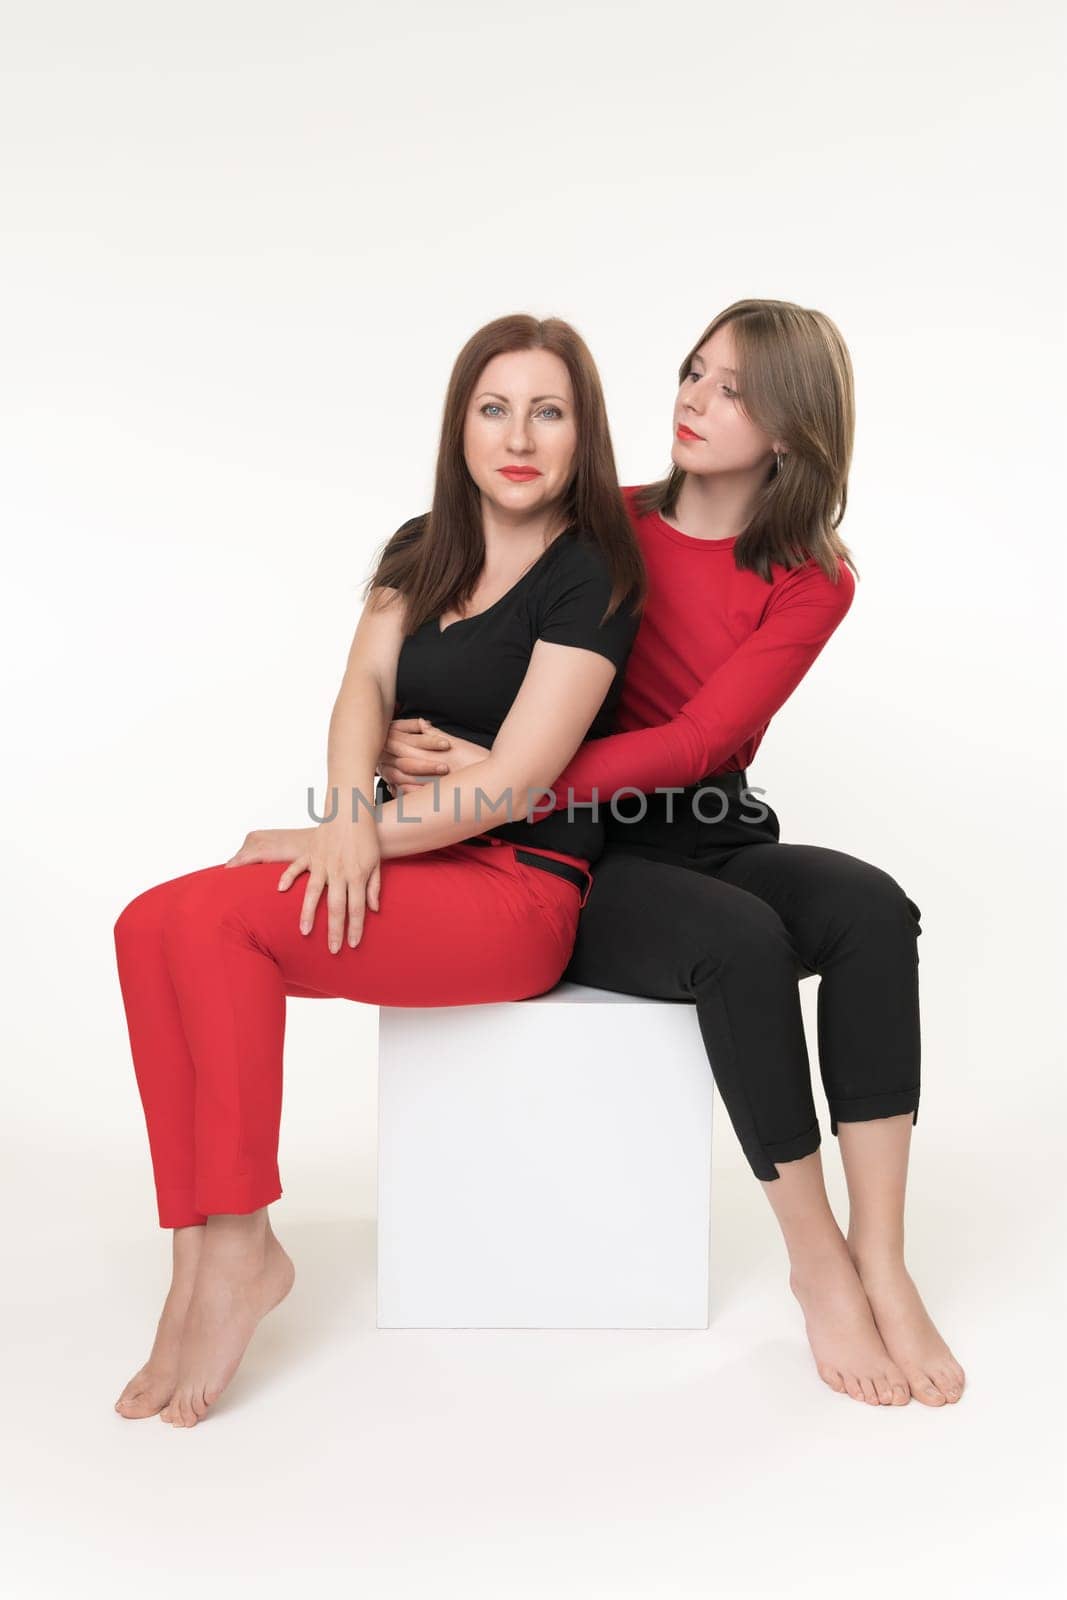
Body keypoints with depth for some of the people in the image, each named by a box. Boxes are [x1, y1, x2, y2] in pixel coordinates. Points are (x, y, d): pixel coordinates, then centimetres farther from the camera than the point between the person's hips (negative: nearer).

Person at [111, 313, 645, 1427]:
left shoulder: (592, 574, -5)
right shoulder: (421, 550, 16)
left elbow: (517, 779, -14)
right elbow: (365, 682, -1)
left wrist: (360, 835, -16)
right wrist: (349, 815, -21)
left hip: (522, 892, -7)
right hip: (407, 864, 7)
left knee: (216, 917, -24)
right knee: (153, 924, -16)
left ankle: (242, 1253, -13)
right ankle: (198, 1257, -15)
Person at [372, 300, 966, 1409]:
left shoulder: (812, 583, 0)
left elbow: (698, 742, -14)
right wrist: (414, 743, -19)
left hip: (714, 838, 2)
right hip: (585, 857, -2)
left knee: (872, 909, -29)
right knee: (741, 941, -32)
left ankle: (881, 1262, -22)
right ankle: (816, 1262, -15)